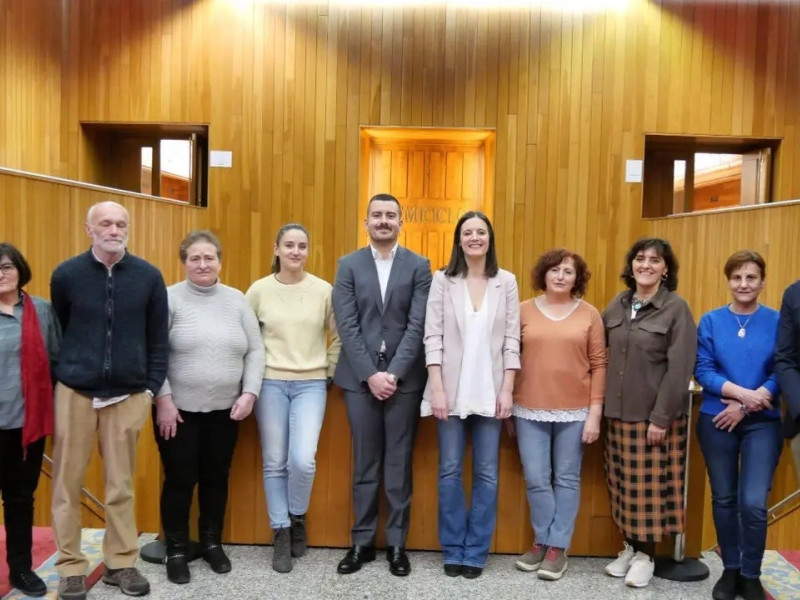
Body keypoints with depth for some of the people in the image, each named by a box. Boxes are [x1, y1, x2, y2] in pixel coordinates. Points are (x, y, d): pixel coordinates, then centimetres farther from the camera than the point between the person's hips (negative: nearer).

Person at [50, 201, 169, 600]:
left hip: (128, 395, 0)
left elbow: (158, 337, 3)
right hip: (74, 392, 0)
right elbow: (57, 332, 10)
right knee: (67, 484, 7)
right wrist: (60, 376, 11)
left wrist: (152, 387, -1)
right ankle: (70, 567, 22)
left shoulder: (149, 277, 0)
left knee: (121, 485, 9)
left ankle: (121, 562, 22)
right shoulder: (66, 275, 0)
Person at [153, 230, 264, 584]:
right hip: (179, 409, -3)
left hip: (225, 409, 3)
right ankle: (176, 550, 26)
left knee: (216, 477, 14)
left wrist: (249, 393, -5)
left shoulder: (237, 300, 4)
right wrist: (163, 400, -12)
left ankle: (212, 542, 32)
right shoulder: (169, 299, -4)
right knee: (180, 479, 7)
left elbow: (255, 350, 4)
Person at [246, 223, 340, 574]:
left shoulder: (324, 290, -2)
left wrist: (330, 373, 4)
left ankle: (297, 518, 19)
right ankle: (281, 534, 23)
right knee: (274, 463, 6)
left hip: (311, 384, -1)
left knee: (303, 461, -11)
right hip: (270, 384, 1)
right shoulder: (259, 290, -1)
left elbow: (338, 337, 7)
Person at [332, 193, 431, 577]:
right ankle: (362, 541, 22)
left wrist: (394, 373, -13)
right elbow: (347, 326, -2)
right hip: (360, 377, 1)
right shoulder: (348, 265, 5)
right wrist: (370, 374, -11)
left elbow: (417, 325, -4)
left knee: (399, 464, 7)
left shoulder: (419, 266, 4)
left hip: (404, 377, 0)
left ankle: (397, 544, 21)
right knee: (364, 463, 9)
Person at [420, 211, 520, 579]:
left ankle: (476, 552, 21)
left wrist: (507, 390, -4)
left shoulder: (506, 282, 4)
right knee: (450, 471, 7)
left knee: (486, 473, 7)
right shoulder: (442, 280, 0)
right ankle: (453, 550, 22)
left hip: (490, 391, 1)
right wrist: (437, 389, -9)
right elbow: (432, 336, -3)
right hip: (451, 389, -1)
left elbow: (511, 340, 3)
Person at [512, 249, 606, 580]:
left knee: (567, 479, 9)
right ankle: (542, 541, 24)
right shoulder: (524, 311, 2)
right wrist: (507, 403, 2)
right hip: (530, 410, 1)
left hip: (575, 411, 0)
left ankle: (558, 547, 22)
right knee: (536, 480, 5)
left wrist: (595, 412, -4)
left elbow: (599, 364, 1)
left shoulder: (590, 314, 1)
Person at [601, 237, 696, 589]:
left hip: (655, 414, -5)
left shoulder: (676, 308, -8)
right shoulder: (617, 305, 7)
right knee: (623, 484, 12)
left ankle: (645, 555, 20)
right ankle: (629, 547, 27)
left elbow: (679, 369, -13)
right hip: (619, 411, 5)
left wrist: (661, 417, -15)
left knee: (650, 486, 5)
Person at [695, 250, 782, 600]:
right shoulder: (711, 321, 1)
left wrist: (744, 406, -14)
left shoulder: (778, 321, 0)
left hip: (762, 423, -1)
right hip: (716, 420, 1)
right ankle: (730, 569, 27)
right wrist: (743, 393, -18)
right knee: (724, 499, 10)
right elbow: (702, 371, -5)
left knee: (753, 502, -7)